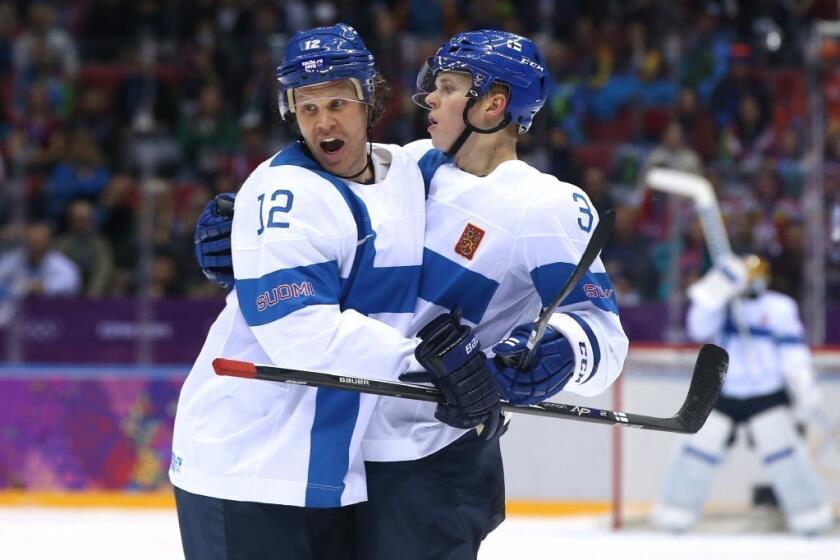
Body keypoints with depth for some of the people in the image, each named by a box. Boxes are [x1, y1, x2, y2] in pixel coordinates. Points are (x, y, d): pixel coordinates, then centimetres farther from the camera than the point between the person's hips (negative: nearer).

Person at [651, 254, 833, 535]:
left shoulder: (780, 307, -1)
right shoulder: (723, 306, 4)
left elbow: (792, 347, -5)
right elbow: (700, 329, -11)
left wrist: (803, 383, -17)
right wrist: (711, 296, -24)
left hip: (768, 394, -2)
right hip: (722, 393, 2)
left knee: (780, 447, -10)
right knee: (701, 446, -2)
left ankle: (809, 511, 0)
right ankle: (677, 510, 10)